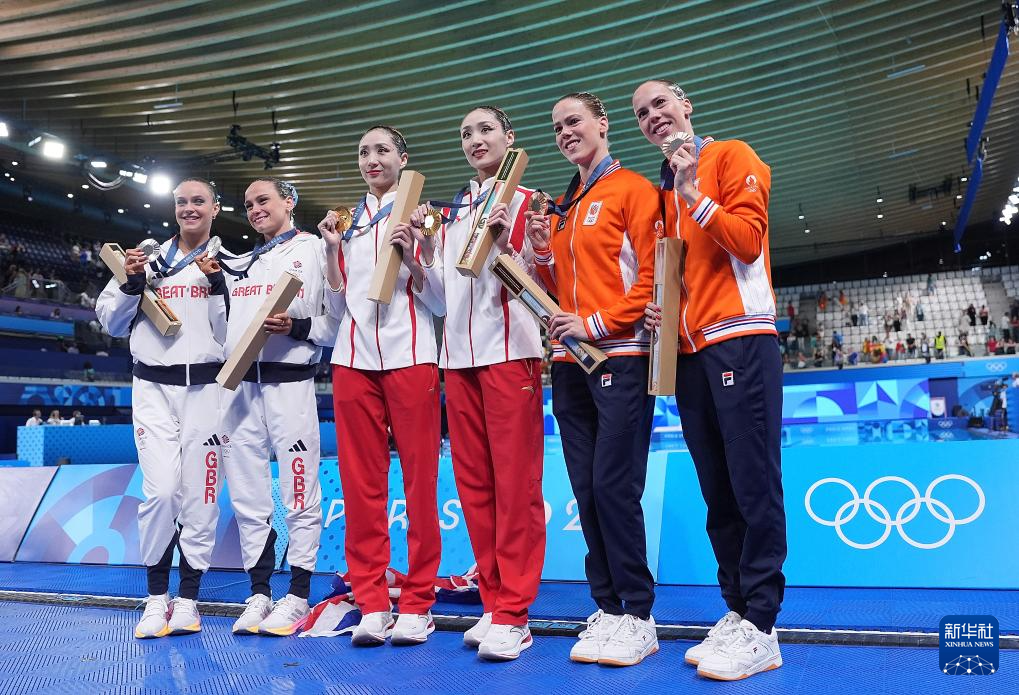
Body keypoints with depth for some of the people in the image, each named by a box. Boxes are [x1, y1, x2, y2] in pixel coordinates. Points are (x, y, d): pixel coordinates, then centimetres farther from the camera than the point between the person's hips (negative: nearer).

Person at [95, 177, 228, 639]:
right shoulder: (147, 259, 14)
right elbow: (112, 324, 15)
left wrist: (220, 284, -10)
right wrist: (131, 284, -1)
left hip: (206, 388, -1)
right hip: (154, 388, 1)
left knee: (199, 495, 0)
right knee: (160, 489, -9)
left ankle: (188, 599, 12)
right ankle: (156, 596, 8)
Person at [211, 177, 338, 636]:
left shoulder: (316, 251, 4)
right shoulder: (239, 265, 22)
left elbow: (339, 321, -3)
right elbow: (228, 329, 19)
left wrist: (297, 327, -18)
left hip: (289, 383, -6)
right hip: (240, 386, 6)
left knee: (299, 494, -3)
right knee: (247, 496, 8)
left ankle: (297, 597, 7)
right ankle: (259, 593, 18)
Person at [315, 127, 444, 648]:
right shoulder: (348, 221, 18)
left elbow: (440, 301, 4)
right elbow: (339, 303, 19)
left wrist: (414, 256, -11)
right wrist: (332, 250, 6)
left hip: (409, 357, -3)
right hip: (353, 360, 4)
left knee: (419, 479, -2)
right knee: (360, 482, 2)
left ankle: (416, 603, 7)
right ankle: (371, 604, 10)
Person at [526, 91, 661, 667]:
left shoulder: (632, 189, 0)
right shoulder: (560, 207, 19)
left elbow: (651, 275, -9)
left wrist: (597, 323, -14)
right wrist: (543, 253, 5)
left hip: (620, 356, -7)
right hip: (569, 363, 7)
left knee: (614, 486, -9)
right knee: (587, 490, 6)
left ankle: (639, 617, 3)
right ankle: (607, 610, 15)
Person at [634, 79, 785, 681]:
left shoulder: (732, 157, 4)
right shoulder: (664, 191, 23)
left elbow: (748, 240, -8)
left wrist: (694, 194, -13)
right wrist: (663, 309, 5)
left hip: (740, 340, -7)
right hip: (689, 350, 7)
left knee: (754, 485, -7)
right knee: (718, 493, 8)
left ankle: (761, 629, -2)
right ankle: (737, 612, 17)